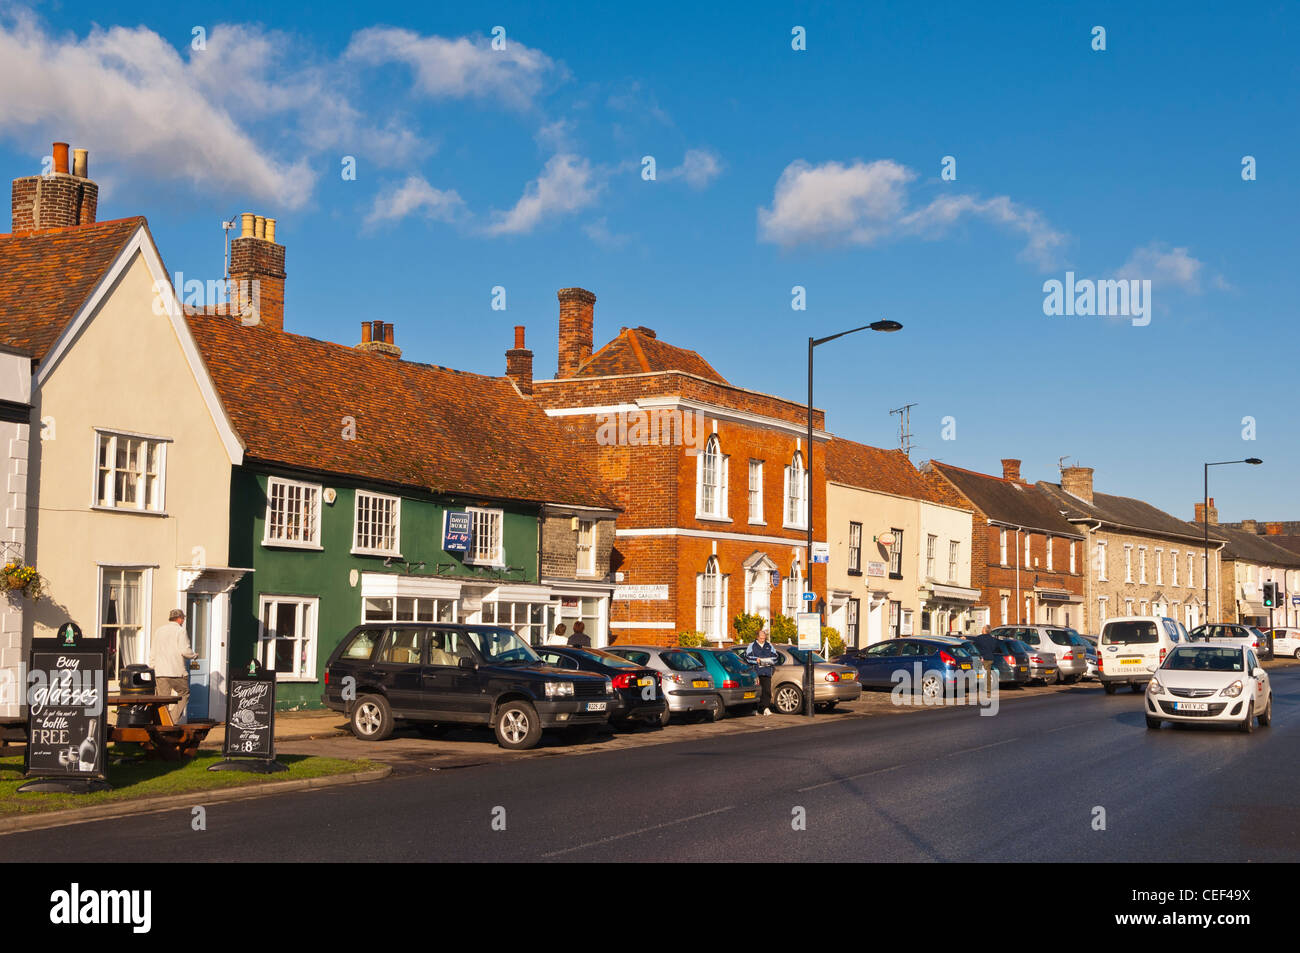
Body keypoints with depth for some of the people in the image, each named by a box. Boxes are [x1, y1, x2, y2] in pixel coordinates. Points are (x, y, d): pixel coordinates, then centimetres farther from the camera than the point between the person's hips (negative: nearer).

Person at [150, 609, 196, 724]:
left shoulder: (158, 630, 16)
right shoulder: (180, 630, -3)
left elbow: (152, 653, 17)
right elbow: (184, 650, -14)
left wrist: (151, 668, 23)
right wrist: (194, 655, 5)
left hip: (160, 671, 5)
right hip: (177, 671, -5)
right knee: (184, 693, 7)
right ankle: (174, 720, -5)